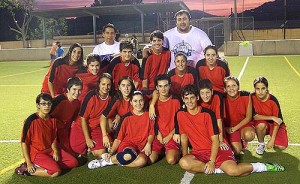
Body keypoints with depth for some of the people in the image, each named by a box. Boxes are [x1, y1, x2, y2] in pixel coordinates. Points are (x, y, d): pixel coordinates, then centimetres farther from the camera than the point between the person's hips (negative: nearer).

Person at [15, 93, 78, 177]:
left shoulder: (52, 119, 2)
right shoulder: (31, 120, -17)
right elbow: (24, 142, -14)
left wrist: (55, 151, -9)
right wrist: (28, 163, -16)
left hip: (50, 150, 8)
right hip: (36, 153, -8)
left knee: (73, 162, 0)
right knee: (56, 171, -26)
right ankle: (27, 169, -9)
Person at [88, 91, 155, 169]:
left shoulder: (148, 116, 11)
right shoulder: (127, 118, 7)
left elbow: (151, 133, 12)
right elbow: (118, 138, 7)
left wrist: (148, 144, -8)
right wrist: (111, 152, -4)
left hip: (141, 147, 2)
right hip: (127, 145, -2)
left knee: (142, 160, -37)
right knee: (128, 156, -41)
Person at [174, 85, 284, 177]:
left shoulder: (208, 114, -11)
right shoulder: (180, 114, 0)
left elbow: (215, 140, -11)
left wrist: (212, 161, -19)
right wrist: (185, 155, 10)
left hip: (217, 149, -3)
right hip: (199, 152, 3)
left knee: (232, 171, -30)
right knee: (183, 163, -32)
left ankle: (264, 166, -3)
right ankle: (217, 170, -15)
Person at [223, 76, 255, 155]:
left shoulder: (246, 96, -16)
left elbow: (248, 117, -9)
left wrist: (235, 128, -14)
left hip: (244, 124, 0)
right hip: (230, 127, 0)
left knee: (248, 135, -35)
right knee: (237, 150, -16)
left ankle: (243, 141, 3)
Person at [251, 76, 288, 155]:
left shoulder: (273, 100, -21)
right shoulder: (252, 98, -20)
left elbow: (277, 120, -16)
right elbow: (254, 116, -19)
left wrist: (272, 139, -20)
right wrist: (272, 118, -26)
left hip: (274, 124, 0)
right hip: (262, 123, 0)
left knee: (281, 146, -21)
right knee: (261, 125, -36)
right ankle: (261, 144, -6)